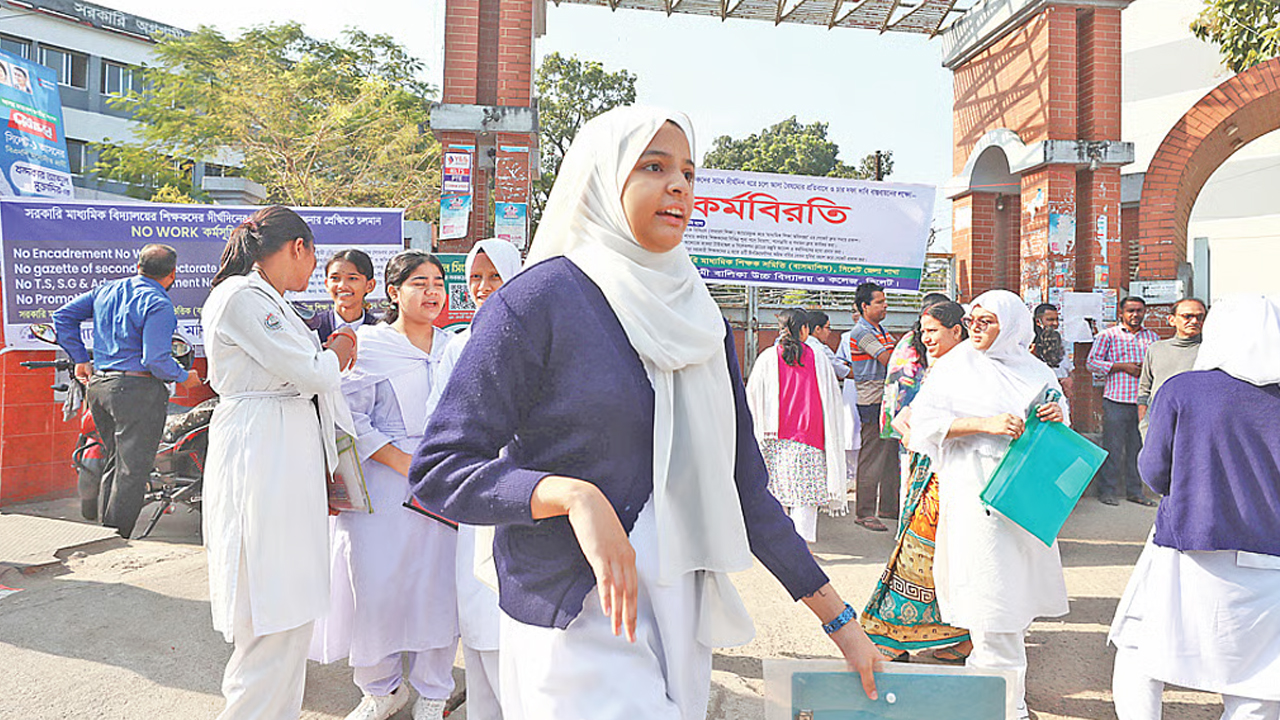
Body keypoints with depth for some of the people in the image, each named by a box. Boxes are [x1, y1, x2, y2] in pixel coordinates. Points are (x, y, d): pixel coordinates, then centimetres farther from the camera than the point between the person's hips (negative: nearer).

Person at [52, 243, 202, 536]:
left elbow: (63, 316, 17)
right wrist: (184, 377, -3)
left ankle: (105, 532, 26)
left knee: (114, 463, 20)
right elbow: (156, 361, -19)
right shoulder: (158, 305, -14)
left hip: (98, 384, 9)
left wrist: (81, 359, 18)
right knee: (133, 470, -1)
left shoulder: (106, 290, 11)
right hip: (137, 389, -8)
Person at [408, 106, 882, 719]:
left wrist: (839, 619, 8)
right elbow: (438, 469, -11)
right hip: (576, 623, -5)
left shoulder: (698, 317, 8)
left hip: (682, 620, 6)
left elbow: (743, 484, 9)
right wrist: (573, 495, -27)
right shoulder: (539, 301, -10)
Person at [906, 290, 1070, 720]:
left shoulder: (1035, 371, 12)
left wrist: (1056, 417, -3)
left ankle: (984, 667, 32)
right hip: (975, 492, -5)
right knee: (991, 592, -4)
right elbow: (925, 418, -11)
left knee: (1020, 588, 12)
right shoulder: (956, 366, -1)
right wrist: (986, 423, -20)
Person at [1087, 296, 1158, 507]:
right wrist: (1123, 366, -9)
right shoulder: (1108, 335, 4)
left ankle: (1134, 491, 18)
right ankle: (1106, 491, 5)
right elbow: (1092, 362, -2)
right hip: (1116, 401, -4)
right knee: (1112, 448, -3)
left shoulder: (1152, 337, 17)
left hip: (1143, 401, 4)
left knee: (1138, 447, 8)